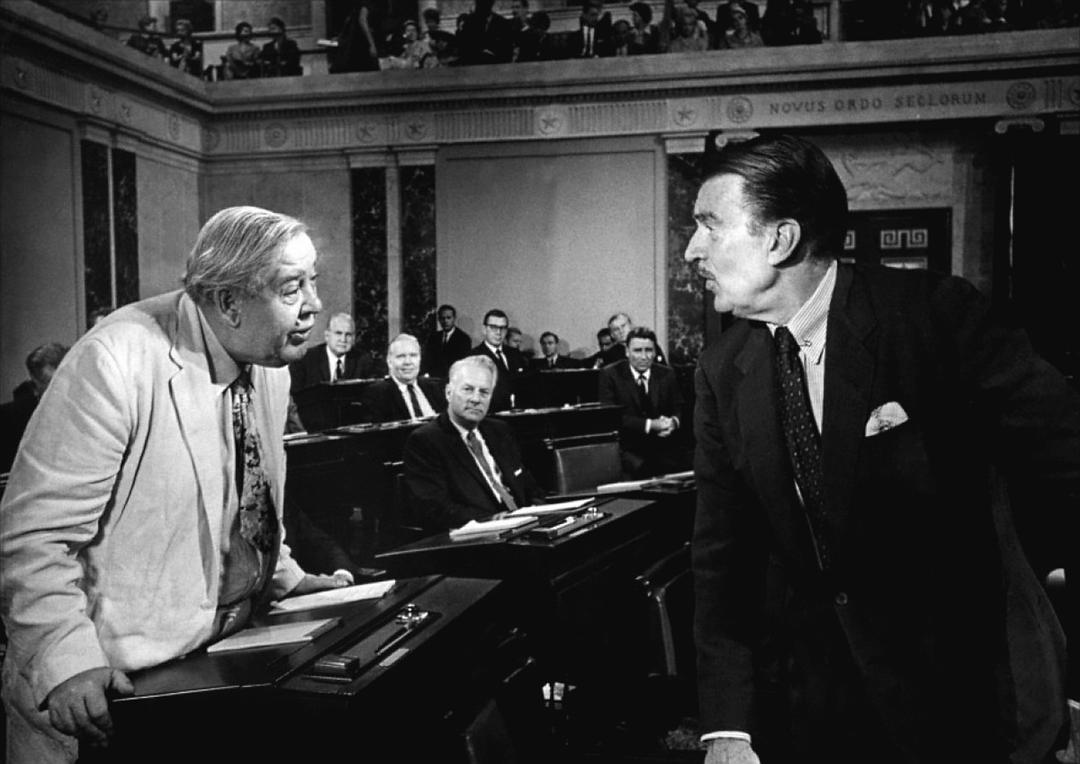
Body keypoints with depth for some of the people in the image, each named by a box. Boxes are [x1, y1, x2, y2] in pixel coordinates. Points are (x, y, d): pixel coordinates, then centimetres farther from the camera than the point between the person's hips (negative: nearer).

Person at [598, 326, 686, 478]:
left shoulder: (667, 374, 11)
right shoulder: (610, 374, -1)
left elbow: (678, 409, 16)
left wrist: (673, 422, -10)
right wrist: (649, 425, -17)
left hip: (663, 446, 3)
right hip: (628, 447, -3)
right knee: (639, 468, -32)